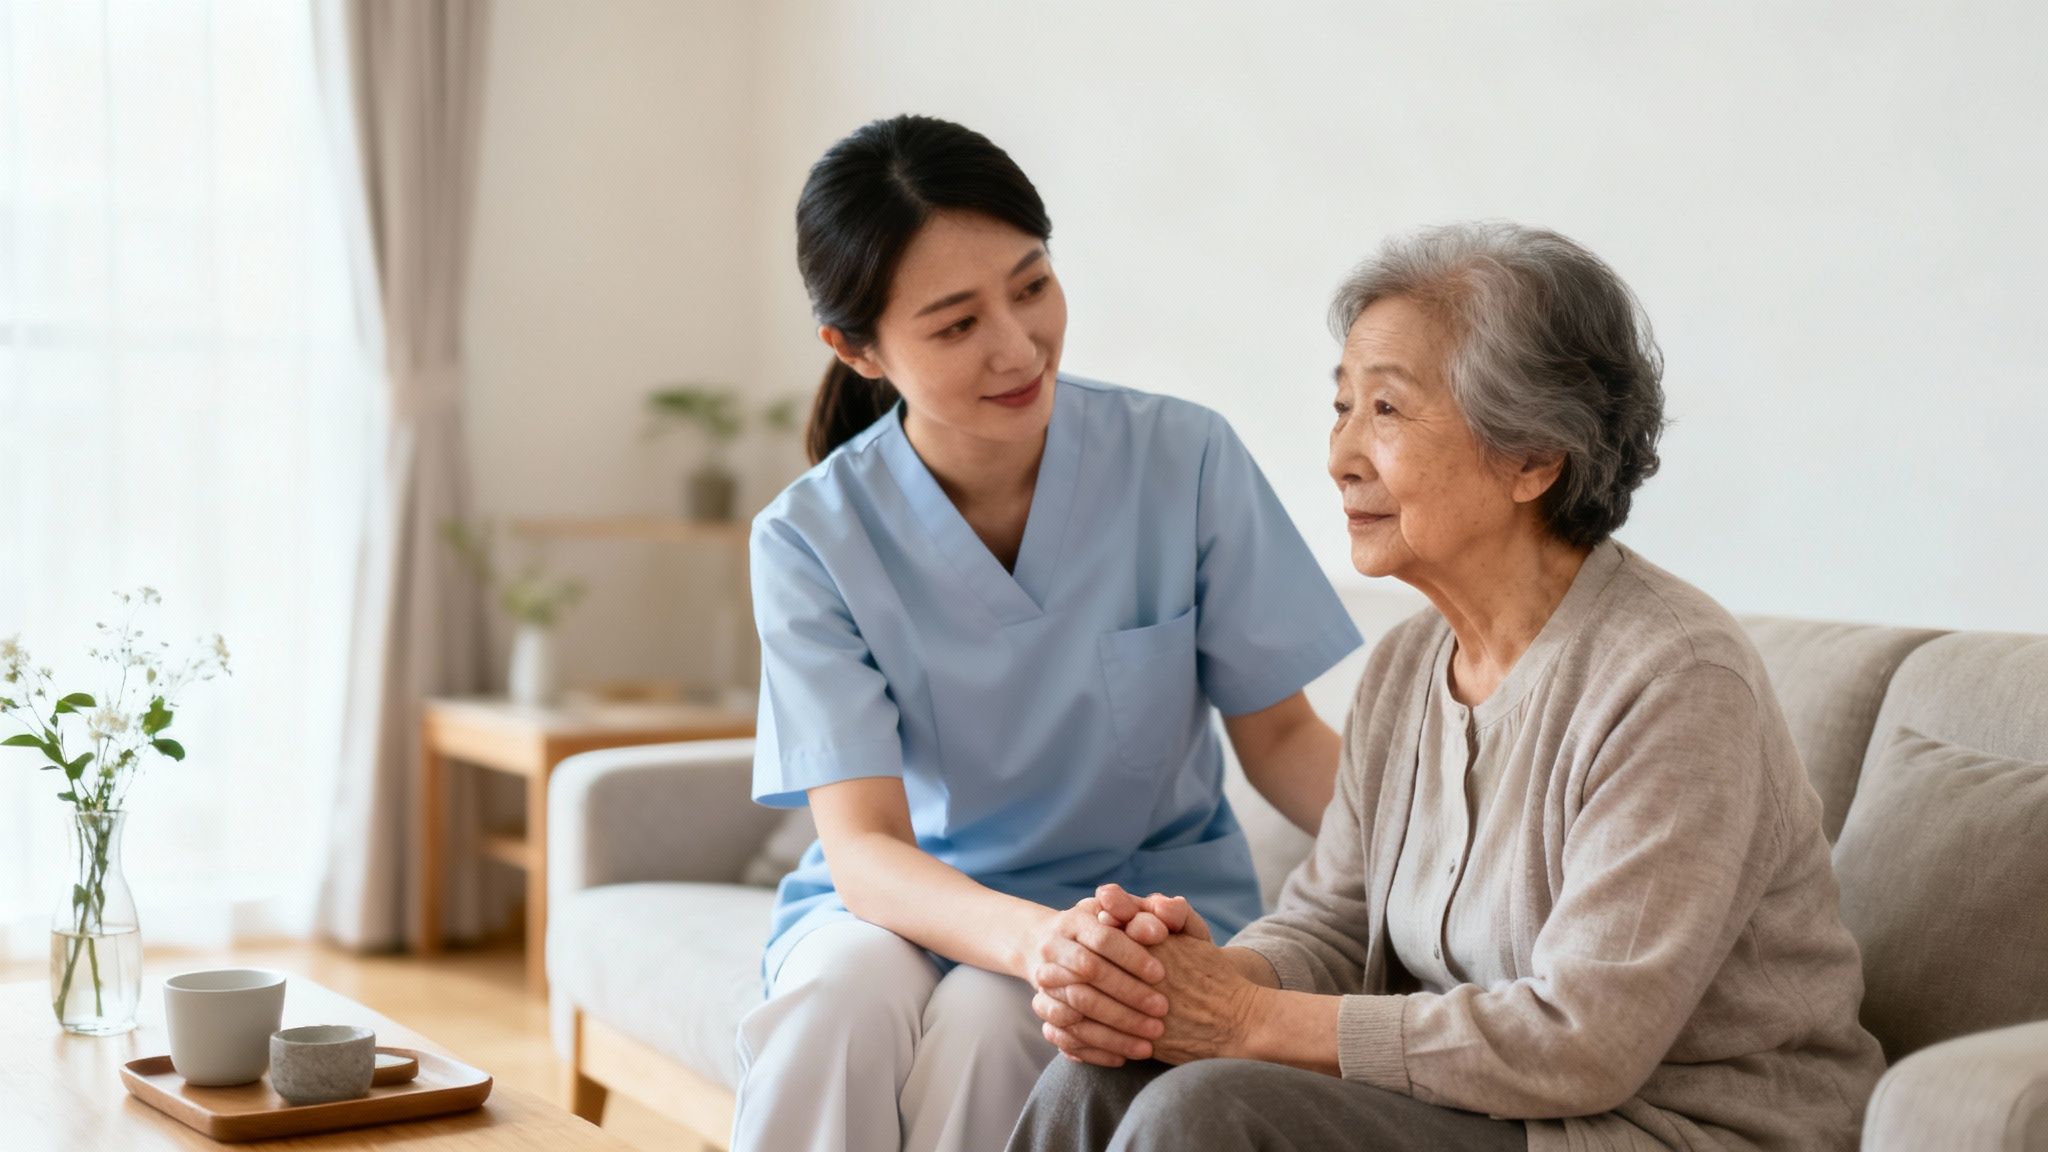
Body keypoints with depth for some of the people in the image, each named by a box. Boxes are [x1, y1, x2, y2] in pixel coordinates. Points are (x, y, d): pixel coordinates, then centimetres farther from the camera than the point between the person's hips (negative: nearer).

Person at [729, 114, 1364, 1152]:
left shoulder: (1185, 461, -10)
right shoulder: (812, 540, -10)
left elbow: (1280, 737, 0)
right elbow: (864, 845, -18)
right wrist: (1034, 935, -39)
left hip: (1149, 897, 0)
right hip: (910, 902, 0)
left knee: (985, 1017, -32)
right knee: (837, 999, -34)